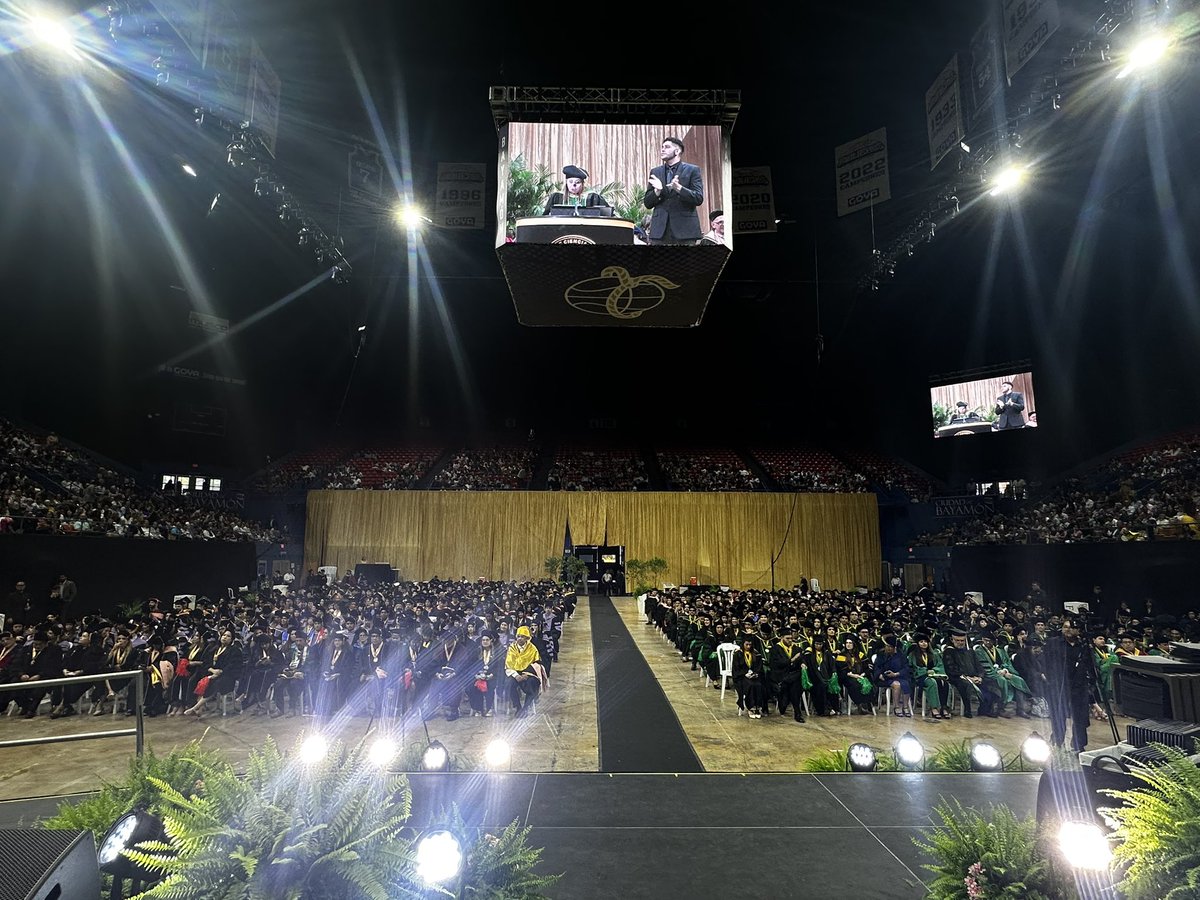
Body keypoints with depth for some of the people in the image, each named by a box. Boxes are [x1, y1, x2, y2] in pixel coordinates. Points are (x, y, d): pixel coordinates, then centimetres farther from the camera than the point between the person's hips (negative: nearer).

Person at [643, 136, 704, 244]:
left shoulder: (692, 170, 7)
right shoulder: (655, 172, 17)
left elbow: (699, 199, -3)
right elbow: (647, 203, 14)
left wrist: (678, 188, -18)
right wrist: (657, 191, -7)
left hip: (685, 228, -3)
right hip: (660, 229, 3)